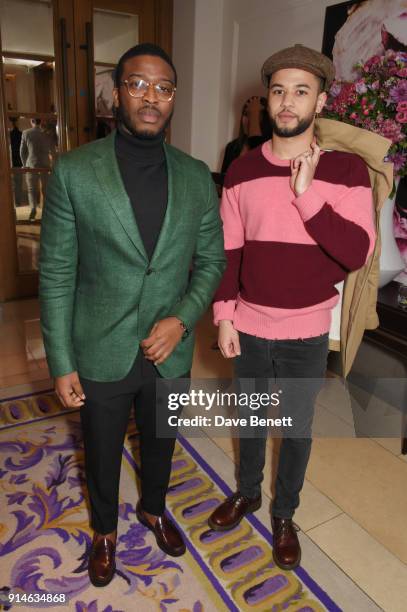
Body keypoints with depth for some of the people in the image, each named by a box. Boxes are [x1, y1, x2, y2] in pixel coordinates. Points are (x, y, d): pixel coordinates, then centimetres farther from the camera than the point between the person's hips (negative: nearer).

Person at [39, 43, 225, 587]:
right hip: (101, 354, -2)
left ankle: (153, 508, 56)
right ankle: (104, 528, 51)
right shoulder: (74, 172, -11)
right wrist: (61, 364, -9)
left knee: (160, 443, 24)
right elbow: (56, 274, -9)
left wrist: (182, 319, -13)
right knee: (102, 451, 20)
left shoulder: (197, 177, -3)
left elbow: (212, 260, 3)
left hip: (171, 352, 3)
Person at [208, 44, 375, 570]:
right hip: (249, 326, 2)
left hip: (307, 333, -2)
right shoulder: (242, 170, -1)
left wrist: (306, 194, -23)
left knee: (297, 426, 16)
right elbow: (229, 251, 1)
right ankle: (247, 491, 48)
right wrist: (224, 316, -3)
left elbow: (357, 254, -17)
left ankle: (285, 514, 41)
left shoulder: (346, 169, -9)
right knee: (251, 415, 21)